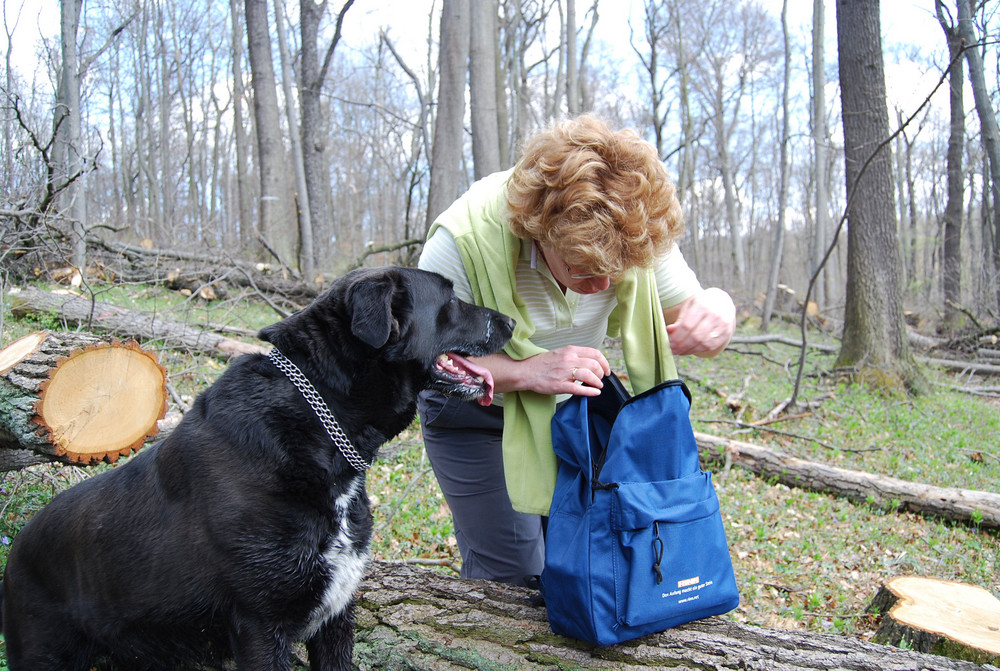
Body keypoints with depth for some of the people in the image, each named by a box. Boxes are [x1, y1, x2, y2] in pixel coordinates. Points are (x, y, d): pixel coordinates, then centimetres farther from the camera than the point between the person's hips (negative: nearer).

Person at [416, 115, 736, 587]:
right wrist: (526, 371, -41)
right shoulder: (464, 242, -34)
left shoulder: (638, 231, -22)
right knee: (511, 571, -7)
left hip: (567, 404, 4)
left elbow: (682, 307, -10)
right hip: (473, 412, -3)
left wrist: (718, 311, -35)